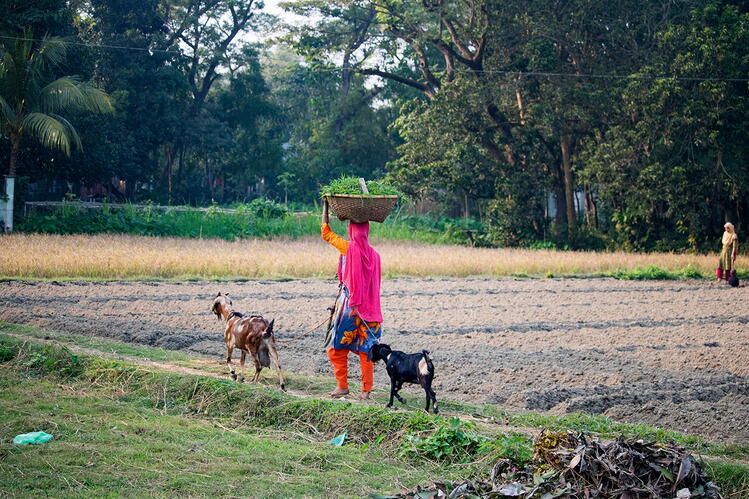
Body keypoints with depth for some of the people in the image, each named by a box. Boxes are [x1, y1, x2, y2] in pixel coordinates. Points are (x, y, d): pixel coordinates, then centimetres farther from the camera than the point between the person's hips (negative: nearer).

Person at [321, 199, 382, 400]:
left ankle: (342, 385, 7)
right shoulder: (373, 254, 2)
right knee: (366, 349, 7)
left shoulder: (347, 248, -8)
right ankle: (366, 390, 6)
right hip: (369, 306, 4)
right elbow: (376, 282, 10)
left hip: (349, 303, -4)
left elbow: (325, 232, 5)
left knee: (337, 348, 7)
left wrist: (325, 206, 13)